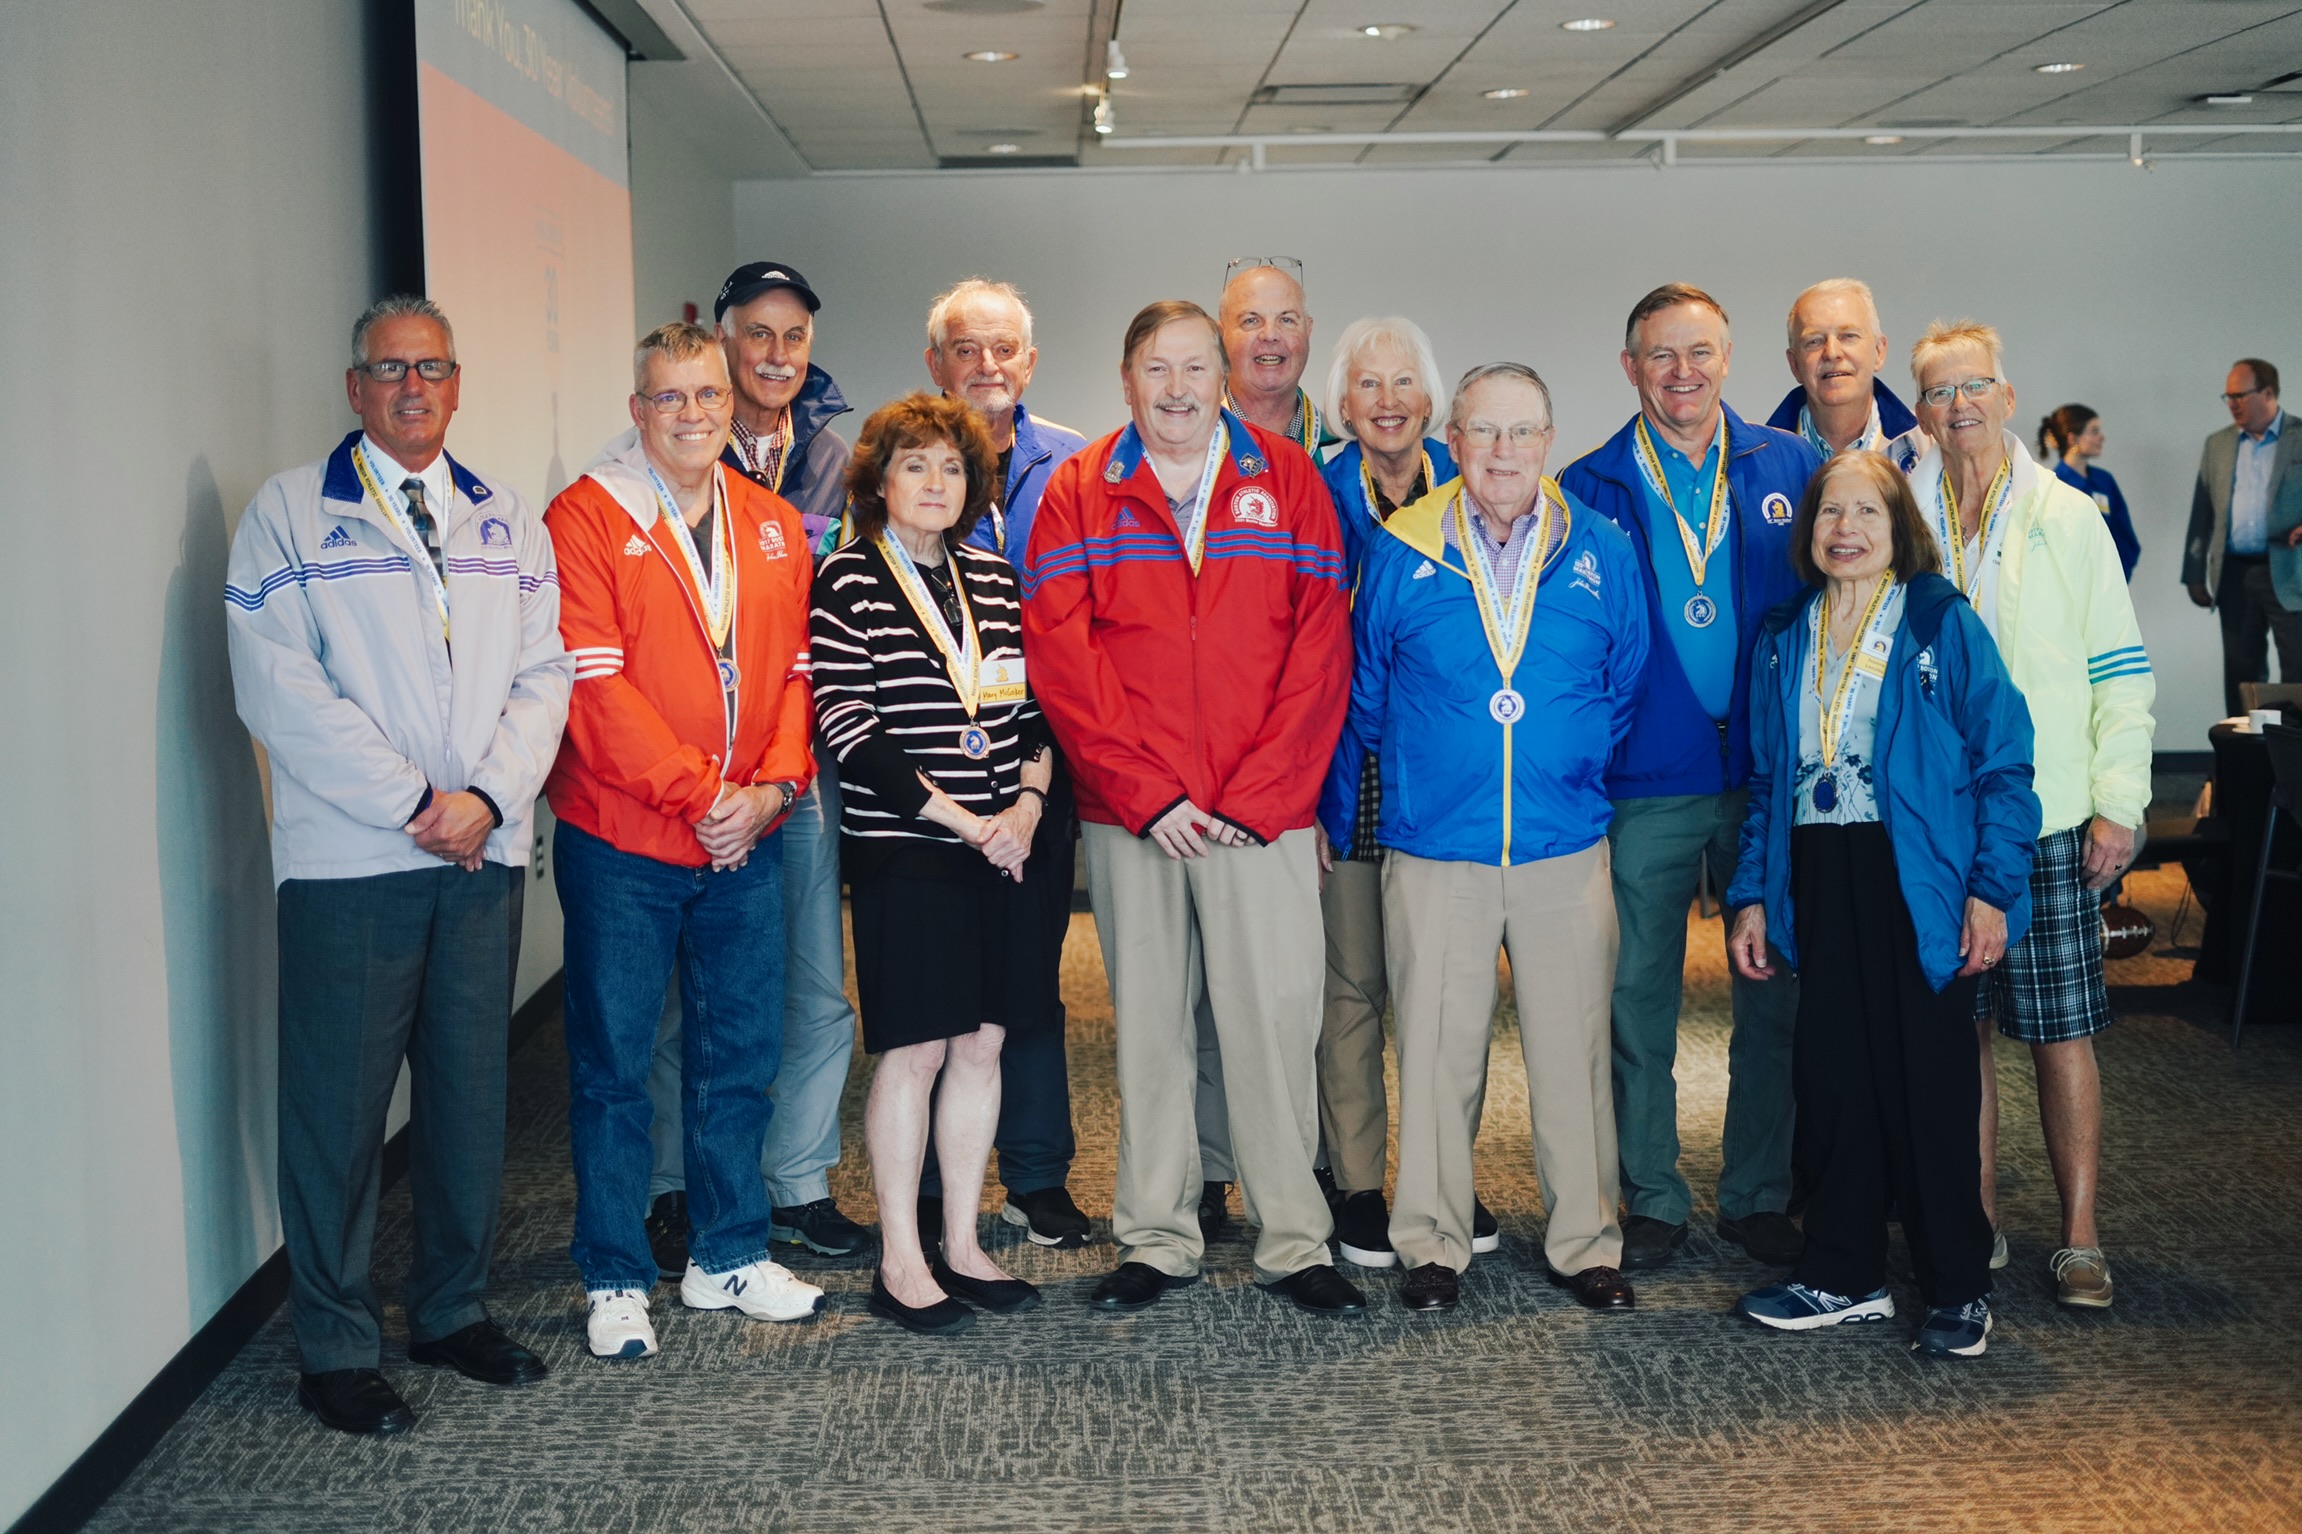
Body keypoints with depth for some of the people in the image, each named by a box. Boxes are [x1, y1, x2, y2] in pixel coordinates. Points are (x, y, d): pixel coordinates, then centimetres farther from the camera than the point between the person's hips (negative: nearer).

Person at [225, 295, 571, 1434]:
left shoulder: (506, 522, 14)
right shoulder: (289, 512, 1)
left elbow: (543, 673, 8)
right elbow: (279, 687, -9)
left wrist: (489, 797, -9)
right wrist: (414, 804, -13)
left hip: (483, 854, 4)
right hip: (349, 859, -4)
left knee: (470, 1092, 11)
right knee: (340, 1106, 1)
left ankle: (453, 1311, 26)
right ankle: (337, 1350, 14)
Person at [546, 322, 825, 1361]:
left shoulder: (774, 528, 11)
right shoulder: (585, 520, -6)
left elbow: (796, 672, 8)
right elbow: (594, 686, -14)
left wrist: (771, 787, -8)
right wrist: (703, 792, -16)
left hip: (747, 843, 5)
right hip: (621, 843, -5)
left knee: (741, 1052, 12)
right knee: (613, 1062, 4)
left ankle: (728, 1256, 27)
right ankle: (615, 1278, 17)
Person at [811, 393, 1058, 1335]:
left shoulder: (992, 575, 12)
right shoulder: (850, 581, -5)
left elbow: (1028, 706, 13)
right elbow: (848, 729, -12)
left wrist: (1026, 801, -5)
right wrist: (961, 821, -14)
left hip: (1002, 846, 6)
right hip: (902, 847, -5)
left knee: (982, 1042, 9)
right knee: (913, 1051, -1)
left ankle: (963, 1246, 21)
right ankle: (899, 1264, 11)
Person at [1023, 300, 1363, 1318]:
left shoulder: (1287, 481, 6)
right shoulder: (1078, 492, 6)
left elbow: (1320, 648, 1)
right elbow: (1059, 656, -1)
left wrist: (1257, 796, -8)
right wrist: (1146, 795, -9)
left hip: (1264, 815, 0)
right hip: (1127, 816, 1)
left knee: (1275, 1022, 0)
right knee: (1147, 1024, 8)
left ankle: (1293, 1244, 11)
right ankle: (1157, 1240, 19)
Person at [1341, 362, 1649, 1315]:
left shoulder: (1601, 553, 4)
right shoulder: (1400, 553, 1)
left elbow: (1628, 693, 12)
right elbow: (1364, 697, 10)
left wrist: (1579, 771, 11)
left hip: (1567, 850, 1)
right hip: (1434, 852, -1)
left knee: (1573, 1052, 6)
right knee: (1437, 1052, 5)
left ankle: (1585, 1243, 19)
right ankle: (1433, 1243, 18)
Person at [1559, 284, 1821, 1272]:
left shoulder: (1791, 470, 6)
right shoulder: (1590, 490, 3)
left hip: (1769, 776, 1)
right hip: (1643, 785, -1)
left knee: (1776, 998, 8)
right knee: (1638, 1000, 5)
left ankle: (1758, 1196, 23)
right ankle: (1652, 1201, 20)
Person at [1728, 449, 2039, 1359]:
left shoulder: (1942, 623, -3)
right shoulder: (1785, 641, 11)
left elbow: (2002, 761, -5)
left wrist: (1992, 889, -12)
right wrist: (1752, 894, 8)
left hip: (1919, 882, -4)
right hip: (1819, 884, 4)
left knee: (1929, 1083, 1)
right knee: (1832, 1078, 6)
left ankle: (1957, 1291, 14)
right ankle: (1844, 1276, 19)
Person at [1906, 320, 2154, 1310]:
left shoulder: (2070, 518, 4)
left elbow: (2120, 670, 3)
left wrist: (2119, 803, -4)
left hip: (2049, 820, -2)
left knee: (2061, 1031, 0)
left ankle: (2079, 1238, 9)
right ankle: (1977, 1225, 19)